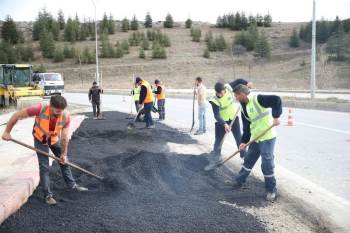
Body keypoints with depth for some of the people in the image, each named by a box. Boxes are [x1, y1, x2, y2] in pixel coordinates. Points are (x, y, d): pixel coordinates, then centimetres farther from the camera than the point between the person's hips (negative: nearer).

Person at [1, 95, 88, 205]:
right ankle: (48, 195, 6)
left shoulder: (65, 116, -29)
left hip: (55, 139, 3)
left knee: (64, 161, 12)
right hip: (40, 140, -3)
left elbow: (65, 137, -19)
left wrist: (64, 154, -13)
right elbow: (17, 115, -25)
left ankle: (72, 185, 29)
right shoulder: (40, 109, -38)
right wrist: (7, 132, -19)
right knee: (44, 167, -5)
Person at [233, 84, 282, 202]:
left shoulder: (258, 99, -17)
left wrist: (275, 116, -29)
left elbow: (276, 100, -26)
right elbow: (246, 126, 10)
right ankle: (239, 181, 35)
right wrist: (244, 141, 4)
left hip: (267, 137, -8)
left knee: (267, 164, -5)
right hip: (255, 138, 9)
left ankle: (271, 190, 11)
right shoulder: (244, 108, 9)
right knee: (248, 160, 19)